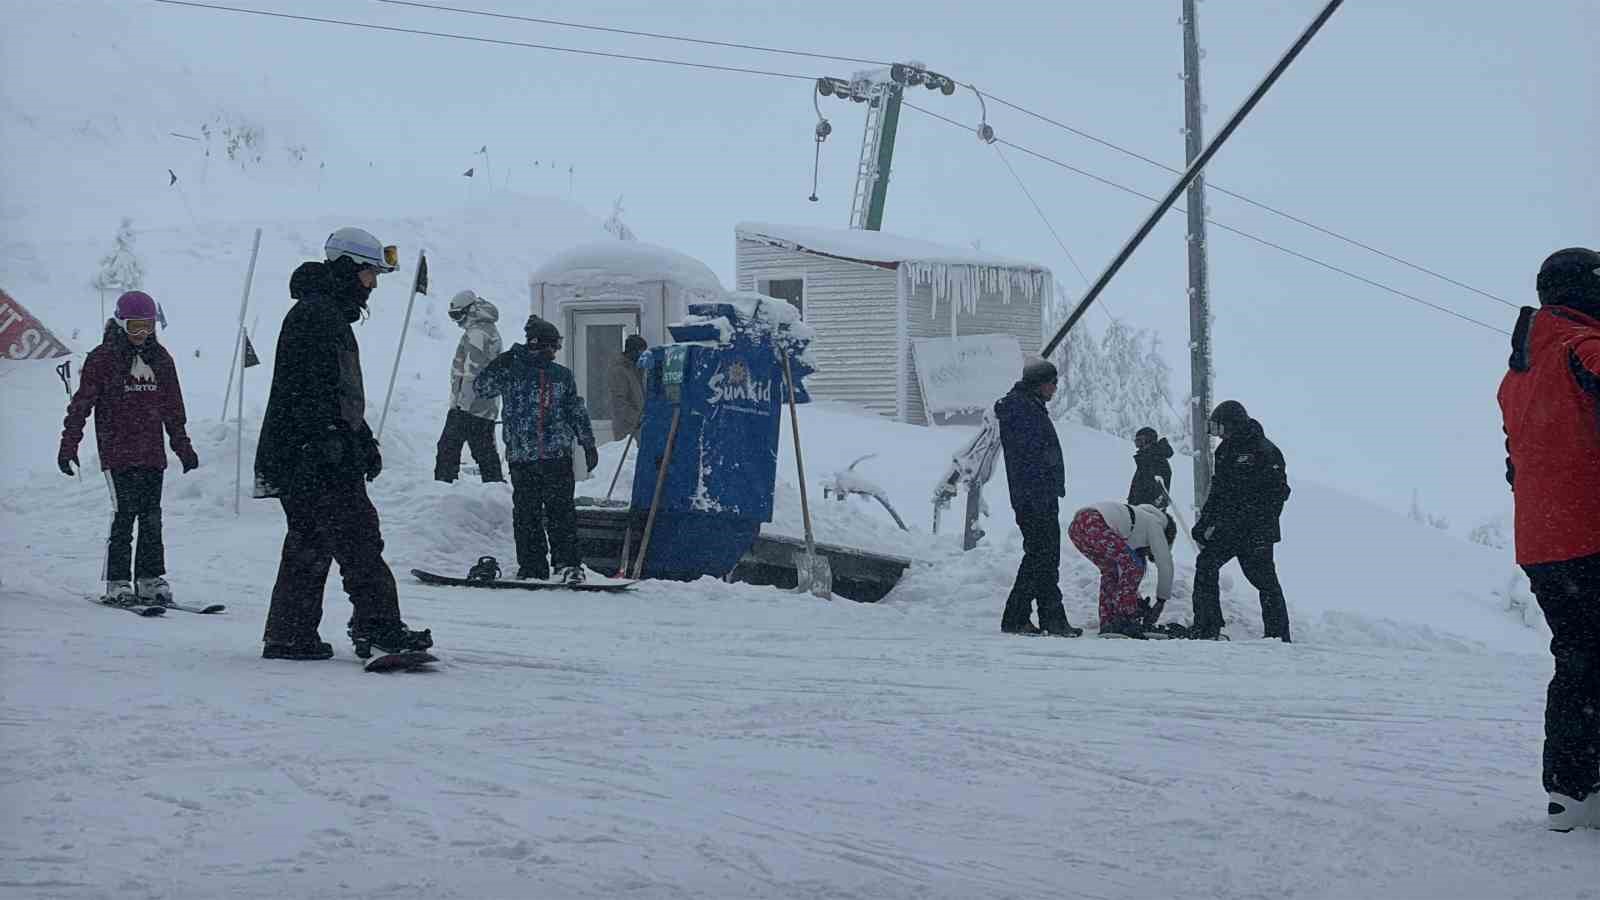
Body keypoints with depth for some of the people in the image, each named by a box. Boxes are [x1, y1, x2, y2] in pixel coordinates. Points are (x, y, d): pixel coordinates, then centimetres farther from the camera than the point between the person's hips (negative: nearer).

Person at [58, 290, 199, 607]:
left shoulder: (160, 358, 12)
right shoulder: (102, 358, -2)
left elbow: (173, 407, 21)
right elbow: (82, 403, -2)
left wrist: (182, 445, 21)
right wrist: (69, 444, -7)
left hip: (153, 453, 5)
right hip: (117, 452, -5)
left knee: (152, 517, 5)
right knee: (124, 514, -9)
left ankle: (150, 578, 12)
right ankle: (117, 583, -3)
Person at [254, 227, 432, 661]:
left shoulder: (334, 316, 24)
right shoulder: (313, 313, -11)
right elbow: (309, 389, -21)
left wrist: (365, 442, 27)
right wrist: (329, 442, -26)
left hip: (326, 456, 11)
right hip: (310, 456, -11)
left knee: (310, 544, 10)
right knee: (357, 536, -12)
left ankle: (290, 635, 12)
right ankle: (378, 625, -13)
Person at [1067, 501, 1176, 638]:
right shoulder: (1154, 524, 19)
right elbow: (1165, 564, 17)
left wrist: (1136, 600, 42)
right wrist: (1161, 601, 24)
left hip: (1075, 527, 9)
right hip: (1095, 524, -9)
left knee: (1109, 570, 26)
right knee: (1133, 567, 3)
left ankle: (1107, 624, 19)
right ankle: (1124, 621, -1)